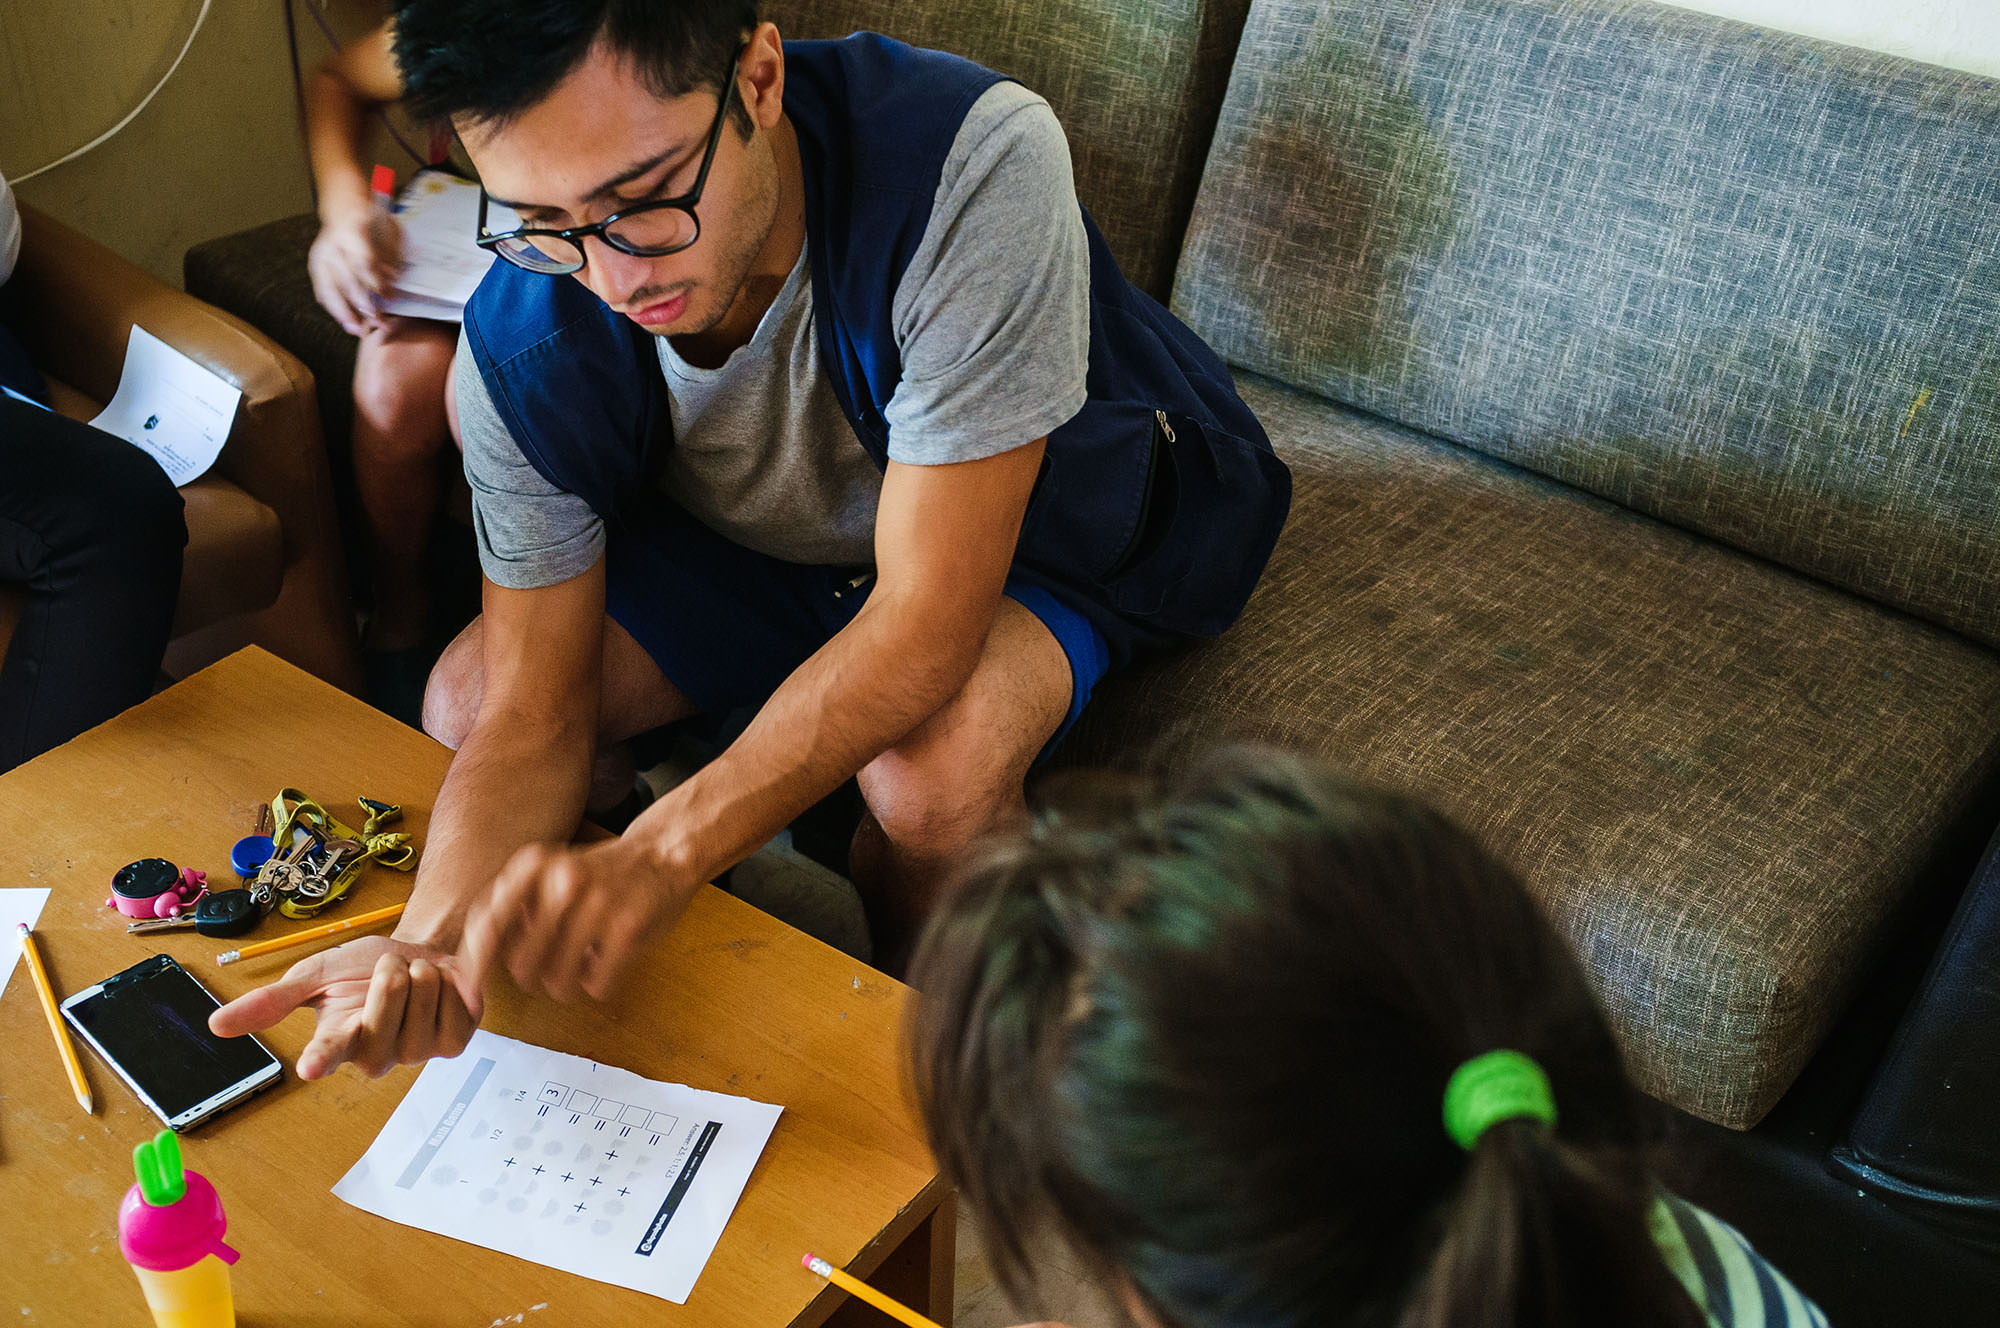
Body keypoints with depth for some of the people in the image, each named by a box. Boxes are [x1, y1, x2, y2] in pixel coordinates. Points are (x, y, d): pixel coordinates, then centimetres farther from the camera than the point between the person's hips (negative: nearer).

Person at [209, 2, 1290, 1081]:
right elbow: (534, 710, -20)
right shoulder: (523, 345, -25)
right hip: (768, 540, 4)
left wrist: (659, 854, -48)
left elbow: (928, 613, -40)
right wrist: (432, 941, -40)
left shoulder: (971, 162, -40)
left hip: (1037, 519, -3)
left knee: (934, 771, -34)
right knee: (463, 700, -10)